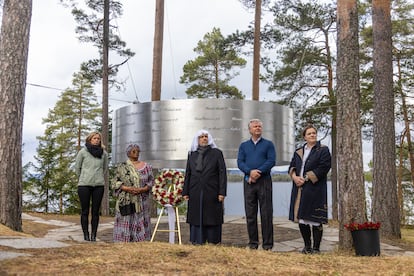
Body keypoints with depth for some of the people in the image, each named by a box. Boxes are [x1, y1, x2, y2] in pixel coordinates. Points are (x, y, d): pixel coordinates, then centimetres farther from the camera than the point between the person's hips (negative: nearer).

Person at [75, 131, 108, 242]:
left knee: (95, 211, 3)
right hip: (84, 185, -2)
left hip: (99, 185, 2)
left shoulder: (104, 153, 5)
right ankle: (86, 235, 7)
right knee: (85, 211, 1)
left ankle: (93, 235, 8)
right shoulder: (83, 152, -2)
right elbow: (77, 167, 9)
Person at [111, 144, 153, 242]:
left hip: (142, 201, 1)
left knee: (141, 223, 1)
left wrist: (142, 189, -12)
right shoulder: (121, 167, 5)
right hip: (126, 201, -1)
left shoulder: (146, 167, 8)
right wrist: (127, 188, -14)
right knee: (125, 223, -3)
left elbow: (151, 182, 7)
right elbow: (115, 182, 2)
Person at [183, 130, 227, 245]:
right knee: (196, 218, 3)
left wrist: (222, 192, -9)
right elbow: (187, 174, 13)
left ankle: (213, 242, 8)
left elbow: (222, 173, -2)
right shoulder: (192, 154, 12)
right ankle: (197, 243, 10)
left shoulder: (217, 153, 3)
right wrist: (185, 192, 6)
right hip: (195, 193, 3)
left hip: (212, 192, -2)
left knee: (212, 218, 0)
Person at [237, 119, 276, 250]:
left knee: (266, 213, -2)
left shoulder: (268, 144, 8)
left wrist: (258, 172, -15)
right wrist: (250, 172, -15)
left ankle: (267, 244, 3)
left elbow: (271, 161, -4)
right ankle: (253, 242, 12)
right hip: (248, 181, 3)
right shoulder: (243, 145, 15)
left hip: (264, 180, -2)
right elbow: (240, 162, 3)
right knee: (250, 213, 4)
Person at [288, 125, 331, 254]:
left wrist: (306, 178, -13)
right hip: (299, 189, 5)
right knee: (301, 218, 7)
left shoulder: (323, 150, 1)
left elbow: (323, 167, -10)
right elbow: (291, 166, 15)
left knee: (315, 219, -4)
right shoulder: (298, 151, 17)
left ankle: (316, 248, 6)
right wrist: (295, 177, -6)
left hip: (314, 189, -5)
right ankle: (307, 246, 20)